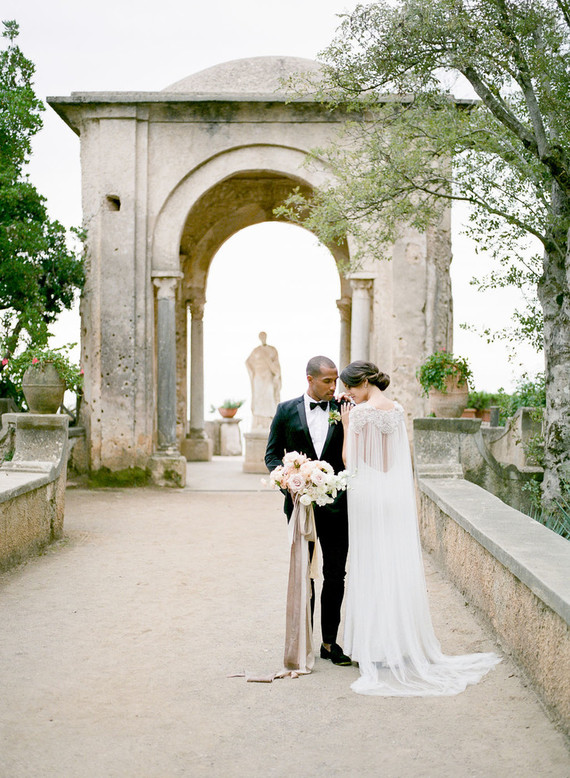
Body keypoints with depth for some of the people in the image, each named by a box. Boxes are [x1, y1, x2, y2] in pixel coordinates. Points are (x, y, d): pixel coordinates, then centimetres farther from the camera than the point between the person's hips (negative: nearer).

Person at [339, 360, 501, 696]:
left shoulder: (361, 412, -12)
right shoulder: (398, 409, 8)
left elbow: (349, 459, -9)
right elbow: (401, 457, 13)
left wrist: (346, 426, -1)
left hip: (369, 494, -6)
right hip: (399, 493, 6)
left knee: (372, 570, 1)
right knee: (399, 566, 11)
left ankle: (377, 646, 6)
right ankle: (404, 643, 18)